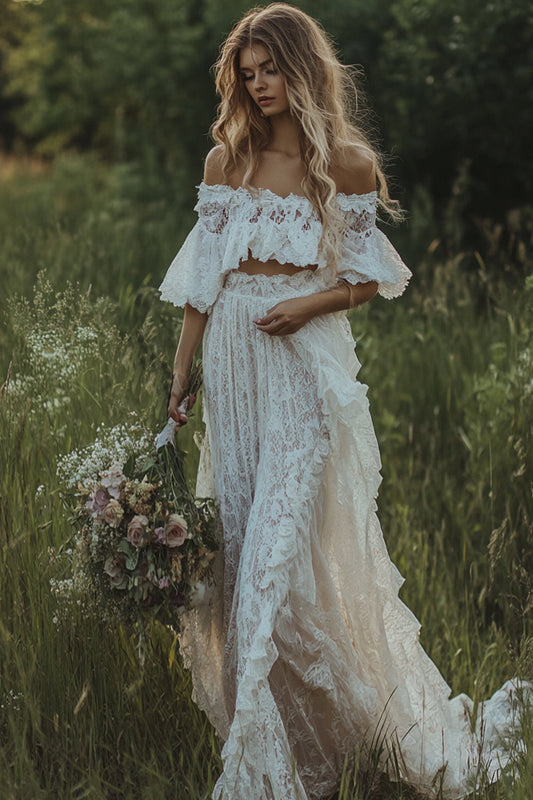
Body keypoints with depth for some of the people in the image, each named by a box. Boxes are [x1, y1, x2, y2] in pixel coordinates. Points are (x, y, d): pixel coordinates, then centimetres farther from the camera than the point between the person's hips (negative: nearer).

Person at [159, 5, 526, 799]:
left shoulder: (347, 163, -1)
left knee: (283, 536, -9)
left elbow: (369, 279, 4)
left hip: (307, 360, -4)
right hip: (232, 361, 4)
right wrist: (181, 376, 6)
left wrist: (308, 305, -14)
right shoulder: (227, 159, 8)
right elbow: (202, 279, 9)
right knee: (240, 536, 5)